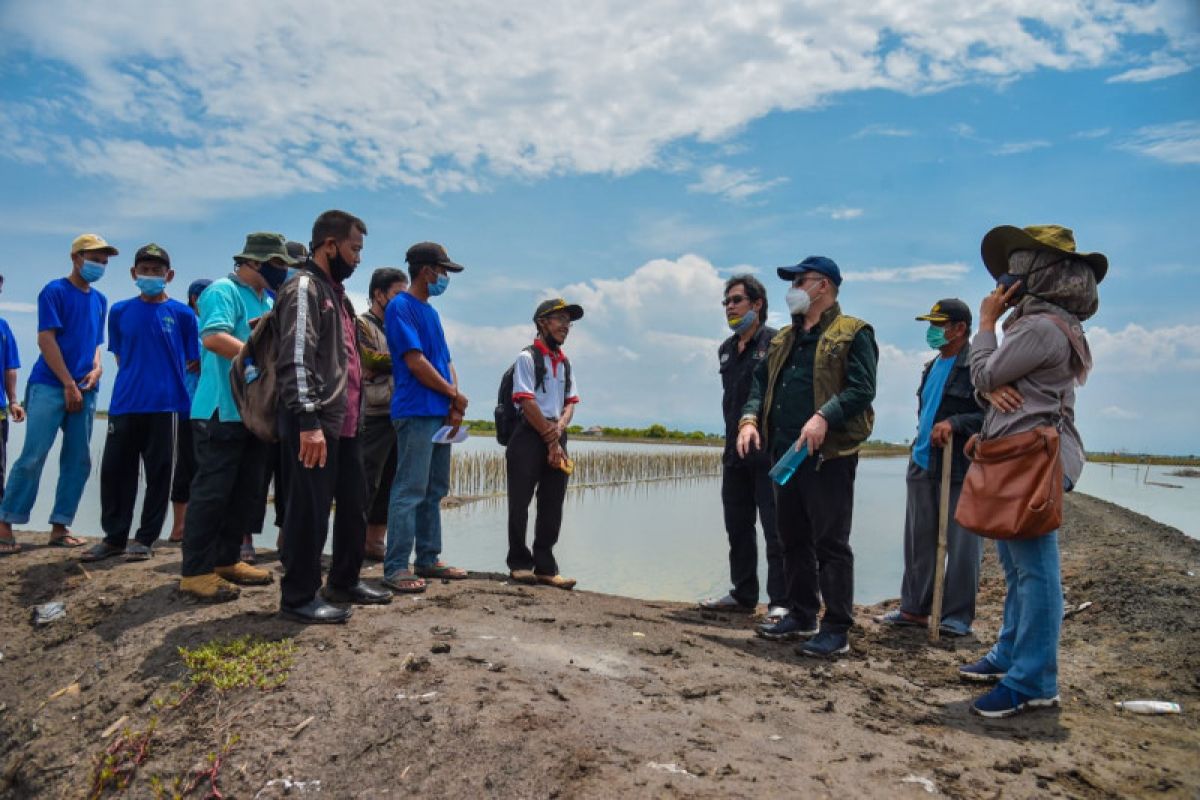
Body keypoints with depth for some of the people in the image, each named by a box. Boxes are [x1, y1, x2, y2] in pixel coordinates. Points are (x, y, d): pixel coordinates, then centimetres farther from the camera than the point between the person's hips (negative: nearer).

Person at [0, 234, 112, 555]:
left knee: (79, 461, 3)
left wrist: (96, 368, 2)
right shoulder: (55, 291, -1)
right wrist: (69, 384, -12)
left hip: (84, 389, 6)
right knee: (33, 456, -9)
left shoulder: (99, 300, 17)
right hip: (49, 386, -6)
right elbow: (46, 339, -8)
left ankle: (59, 528, 10)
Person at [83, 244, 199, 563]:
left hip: (166, 404, -3)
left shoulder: (182, 314, 2)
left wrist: (164, 374, 3)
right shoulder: (120, 311, 9)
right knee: (114, 469, 6)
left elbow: (192, 361, 7)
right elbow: (119, 356, 18)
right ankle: (115, 536, 20)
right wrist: (135, 377, 9)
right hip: (124, 404, 3)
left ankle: (145, 539, 13)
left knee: (158, 473, 2)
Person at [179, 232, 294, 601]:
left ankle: (226, 560, 24)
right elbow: (213, 337, -25)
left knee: (248, 492, 12)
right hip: (222, 411, -9)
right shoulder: (224, 291, -9)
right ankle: (195, 571, 3)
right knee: (212, 491, -5)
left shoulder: (267, 301, 19)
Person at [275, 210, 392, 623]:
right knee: (310, 511, -2)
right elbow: (297, 361, -19)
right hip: (316, 425, -10)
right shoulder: (304, 288, -9)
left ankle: (343, 582, 29)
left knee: (354, 504, 16)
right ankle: (298, 598, 9)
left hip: (345, 422, 10)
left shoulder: (335, 291, 21)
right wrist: (309, 422, -25)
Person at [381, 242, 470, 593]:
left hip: (441, 414, 9)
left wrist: (454, 400, 1)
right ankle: (395, 568, -4)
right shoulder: (401, 306, -6)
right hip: (416, 412, -9)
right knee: (410, 491, -9)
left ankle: (428, 559, 20)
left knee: (435, 490, 12)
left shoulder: (430, 312, 21)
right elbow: (416, 362, -15)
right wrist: (455, 395, -7)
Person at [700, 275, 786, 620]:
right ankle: (743, 594, 25)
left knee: (776, 530, -3)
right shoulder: (726, 349, 16)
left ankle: (780, 602, 5)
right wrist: (730, 445, 18)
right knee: (738, 528, 14)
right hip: (735, 453, 8)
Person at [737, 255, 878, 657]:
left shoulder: (852, 334, -3)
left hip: (829, 454, -8)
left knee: (831, 543, -3)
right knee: (792, 538, 14)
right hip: (784, 451, 8)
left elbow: (862, 388, -14)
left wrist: (824, 417, -27)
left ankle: (837, 630, 6)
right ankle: (801, 616, 27)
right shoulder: (784, 338, 19)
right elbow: (761, 381, 17)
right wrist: (750, 418, -1)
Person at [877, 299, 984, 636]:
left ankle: (957, 615, 11)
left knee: (961, 543, 1)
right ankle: (914, 608, 20)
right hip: (922, 465, 8)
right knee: (918, 540, 11)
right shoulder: (932, 366, 18)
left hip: (960, 468, -8)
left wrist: (954, 423, -24)